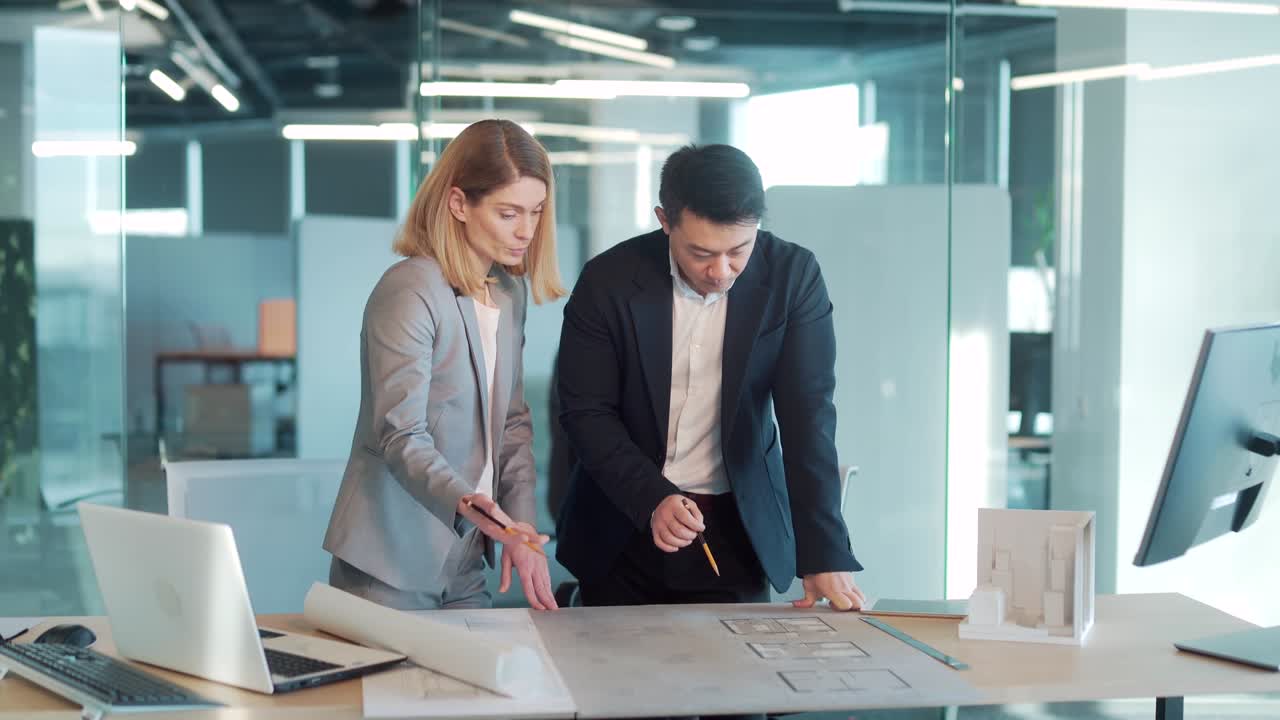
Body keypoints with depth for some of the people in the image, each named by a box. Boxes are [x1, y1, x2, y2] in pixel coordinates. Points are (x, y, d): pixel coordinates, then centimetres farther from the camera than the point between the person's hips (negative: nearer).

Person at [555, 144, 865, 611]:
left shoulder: (792, 276, -13)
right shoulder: (609, 280, -14)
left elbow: (808, 416, -16)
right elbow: (585, 412, -9)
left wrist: (824, 555, -23)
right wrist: (652, 498, -24)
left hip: (739, 529, 0)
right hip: (624, 531, 0)